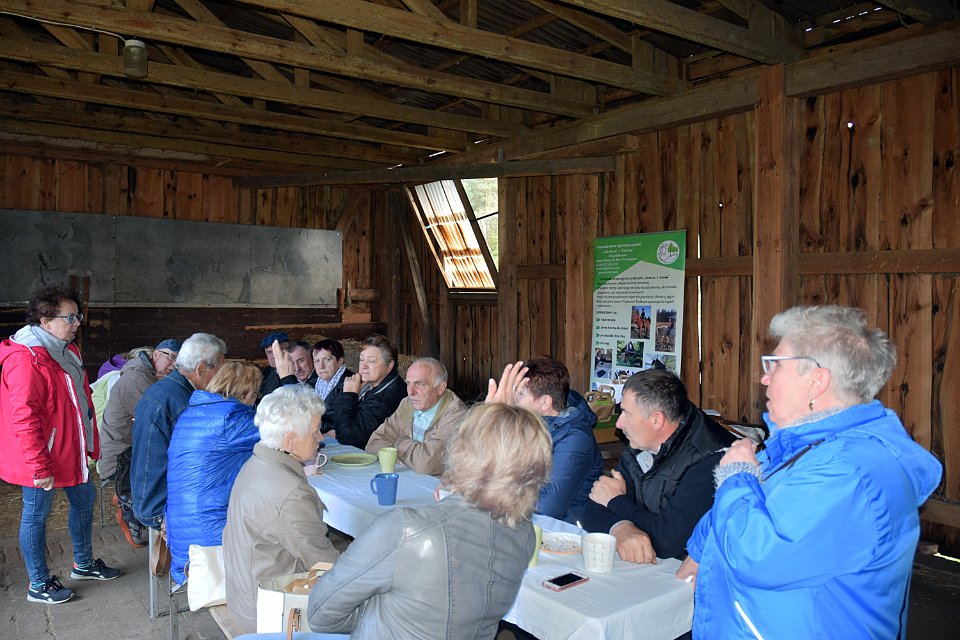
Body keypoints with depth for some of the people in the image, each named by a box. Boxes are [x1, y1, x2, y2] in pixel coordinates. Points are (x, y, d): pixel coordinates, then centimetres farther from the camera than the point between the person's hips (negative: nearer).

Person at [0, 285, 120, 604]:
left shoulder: (66, 350, 7)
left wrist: (89, 443, 18)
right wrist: (40, 468, -24)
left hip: (70, 450, 10)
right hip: (42, 460, -10)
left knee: (84, 500, 20)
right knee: (36, 516, 8)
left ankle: (83, 564, 40)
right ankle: (38, 585, 25)